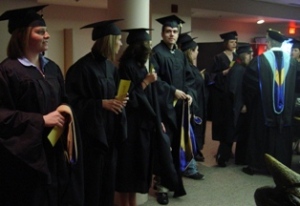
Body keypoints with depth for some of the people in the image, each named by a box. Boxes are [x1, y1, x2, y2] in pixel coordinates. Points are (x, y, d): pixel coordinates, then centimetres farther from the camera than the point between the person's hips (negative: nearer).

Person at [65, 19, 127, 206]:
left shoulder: (110, 66, 9)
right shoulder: (83, 67, -15)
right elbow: (73, 101, -16)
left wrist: (120, 100, -4)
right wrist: (101, 103, -22)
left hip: (110, 131, 8)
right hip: (92, 133, -8)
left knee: (108, 177, 15)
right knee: (93, 180, 1)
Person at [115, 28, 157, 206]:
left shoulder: (140, 66, 10)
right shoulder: (126, 66, -16)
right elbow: (128, 97, -19)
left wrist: (155, 119, 13)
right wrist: (146, 81, -16)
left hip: (142, 122, 9)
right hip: (130, 124, -9)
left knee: (138, 163, 14)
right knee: (129, 164, 1)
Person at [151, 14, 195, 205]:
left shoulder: (180, 55, 15)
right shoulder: (156, 52, -6)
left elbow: (189, 77, 15)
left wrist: (189, 93, -3)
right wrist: (173, 91, -16)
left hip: (179, 105, 6)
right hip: (163, 105, -6)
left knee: (176, 144, 9)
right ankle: (162, 186, 6)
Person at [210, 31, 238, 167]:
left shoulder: (237, 57, 13)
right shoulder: (219, 58, -5)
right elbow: (214, 76, -11)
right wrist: (226, 71, -21)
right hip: (222, 93, -6)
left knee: (231, 122, 7)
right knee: (225, 122, -6)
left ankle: (225, 152, 17)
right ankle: (222, 154, -1)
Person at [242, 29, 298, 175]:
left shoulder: (259, 60, -12)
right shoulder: (292, 62, 0)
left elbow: (249, 84, -9)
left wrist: (248, 101, 6)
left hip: (263, 107, -3)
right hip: (286, 110, 3)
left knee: (260, 136, 9)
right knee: (282, 138, 12)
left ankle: (255, 166, 16)